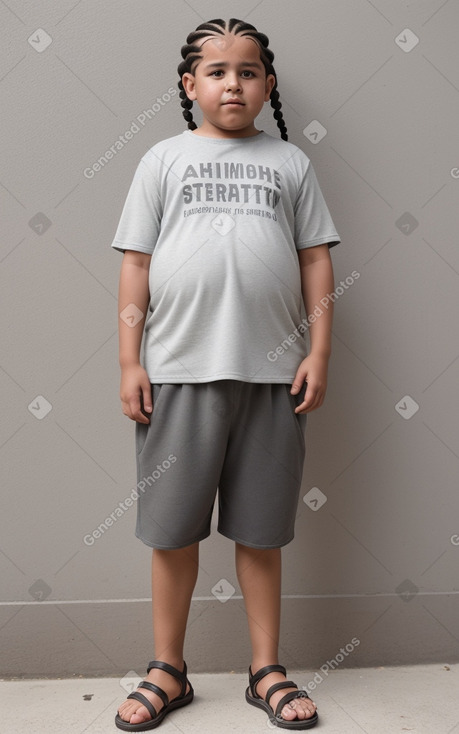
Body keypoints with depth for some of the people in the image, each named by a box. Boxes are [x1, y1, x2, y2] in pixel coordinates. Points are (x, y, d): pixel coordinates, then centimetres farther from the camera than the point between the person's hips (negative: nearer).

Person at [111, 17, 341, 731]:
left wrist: (318, 353, -1)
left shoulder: (290, 162, 12)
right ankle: (168, 672, 26)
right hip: (178, 371, 0)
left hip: (271, 374, 1)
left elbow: (316, 261, 9)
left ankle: (267, 670, 27)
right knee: (173, 529, 8)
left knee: (260, 530, 10)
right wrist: (129, 361, -2)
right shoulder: (164, 159, 10)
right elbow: (136, 264, 5)